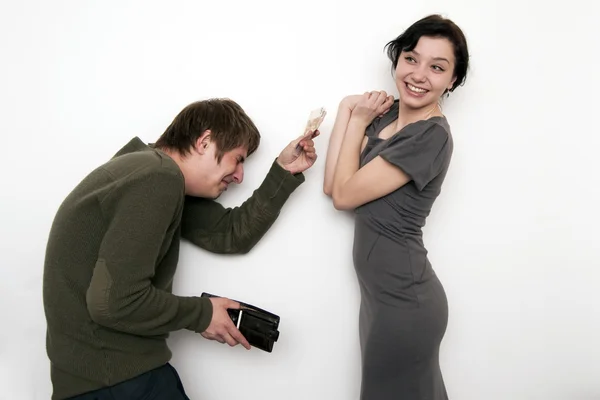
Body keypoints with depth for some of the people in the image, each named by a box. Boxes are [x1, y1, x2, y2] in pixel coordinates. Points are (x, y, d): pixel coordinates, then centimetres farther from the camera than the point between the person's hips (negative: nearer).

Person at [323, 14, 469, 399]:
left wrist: (358, 122, -6)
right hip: (384, 292, 8)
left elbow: (345, 195, -17)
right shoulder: (388, 112, 4)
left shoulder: (431, 137, -21)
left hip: (403, 300, -8)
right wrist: (348, 110, -6)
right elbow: (332, 185, -3)